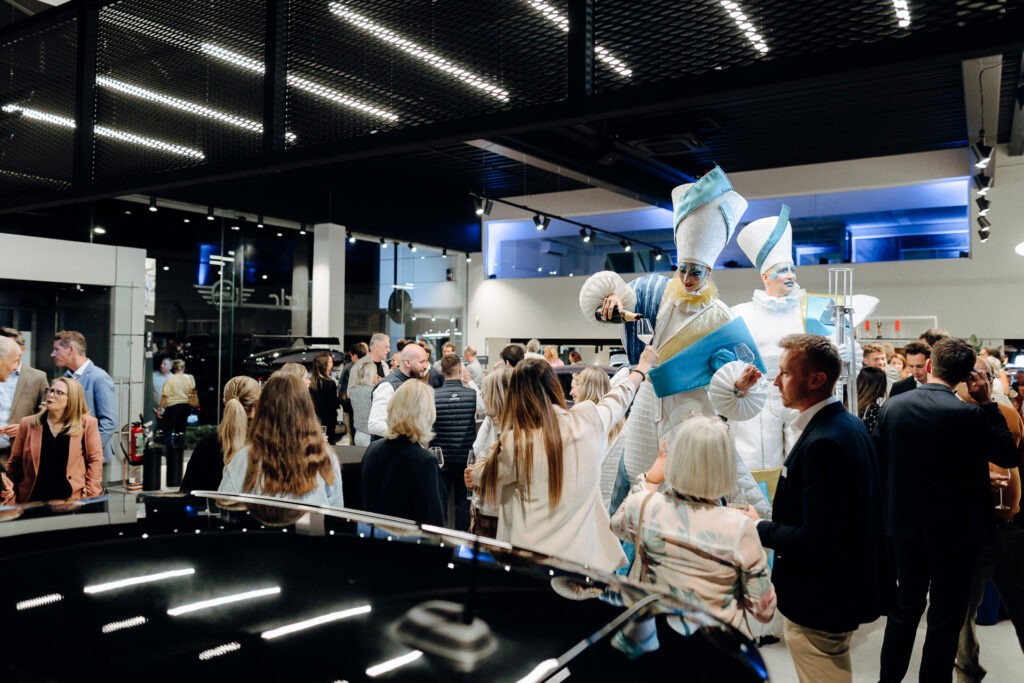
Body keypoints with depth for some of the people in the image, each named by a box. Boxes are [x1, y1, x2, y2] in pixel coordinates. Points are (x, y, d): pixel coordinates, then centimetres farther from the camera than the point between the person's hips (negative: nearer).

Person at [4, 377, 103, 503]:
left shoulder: (86, 424, 0)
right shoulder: (27, 423, 7)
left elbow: (95, 460, 0)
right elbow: (14, 463, 9)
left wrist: (90, 497, -8)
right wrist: (11, 503, 2)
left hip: (71, 499, -2)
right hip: (33, 499, 3)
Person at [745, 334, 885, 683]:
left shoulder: (823, 443, -28)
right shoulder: (850, 425, 3)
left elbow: (816, 542, -29)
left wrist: (759, 528, -15)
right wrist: (772, 521, 7)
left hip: (818, 603, -10)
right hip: (844, 586, 10)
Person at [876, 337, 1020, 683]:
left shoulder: (892, 406, -6)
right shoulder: (969, 414, -19)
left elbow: (878, 462, 3)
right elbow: (1010, 456, -4)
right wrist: (988, 404, -4)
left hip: (905, 524, 4)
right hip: (955, 530, -4)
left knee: (905, 608, 20)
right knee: (945, 619, 11)